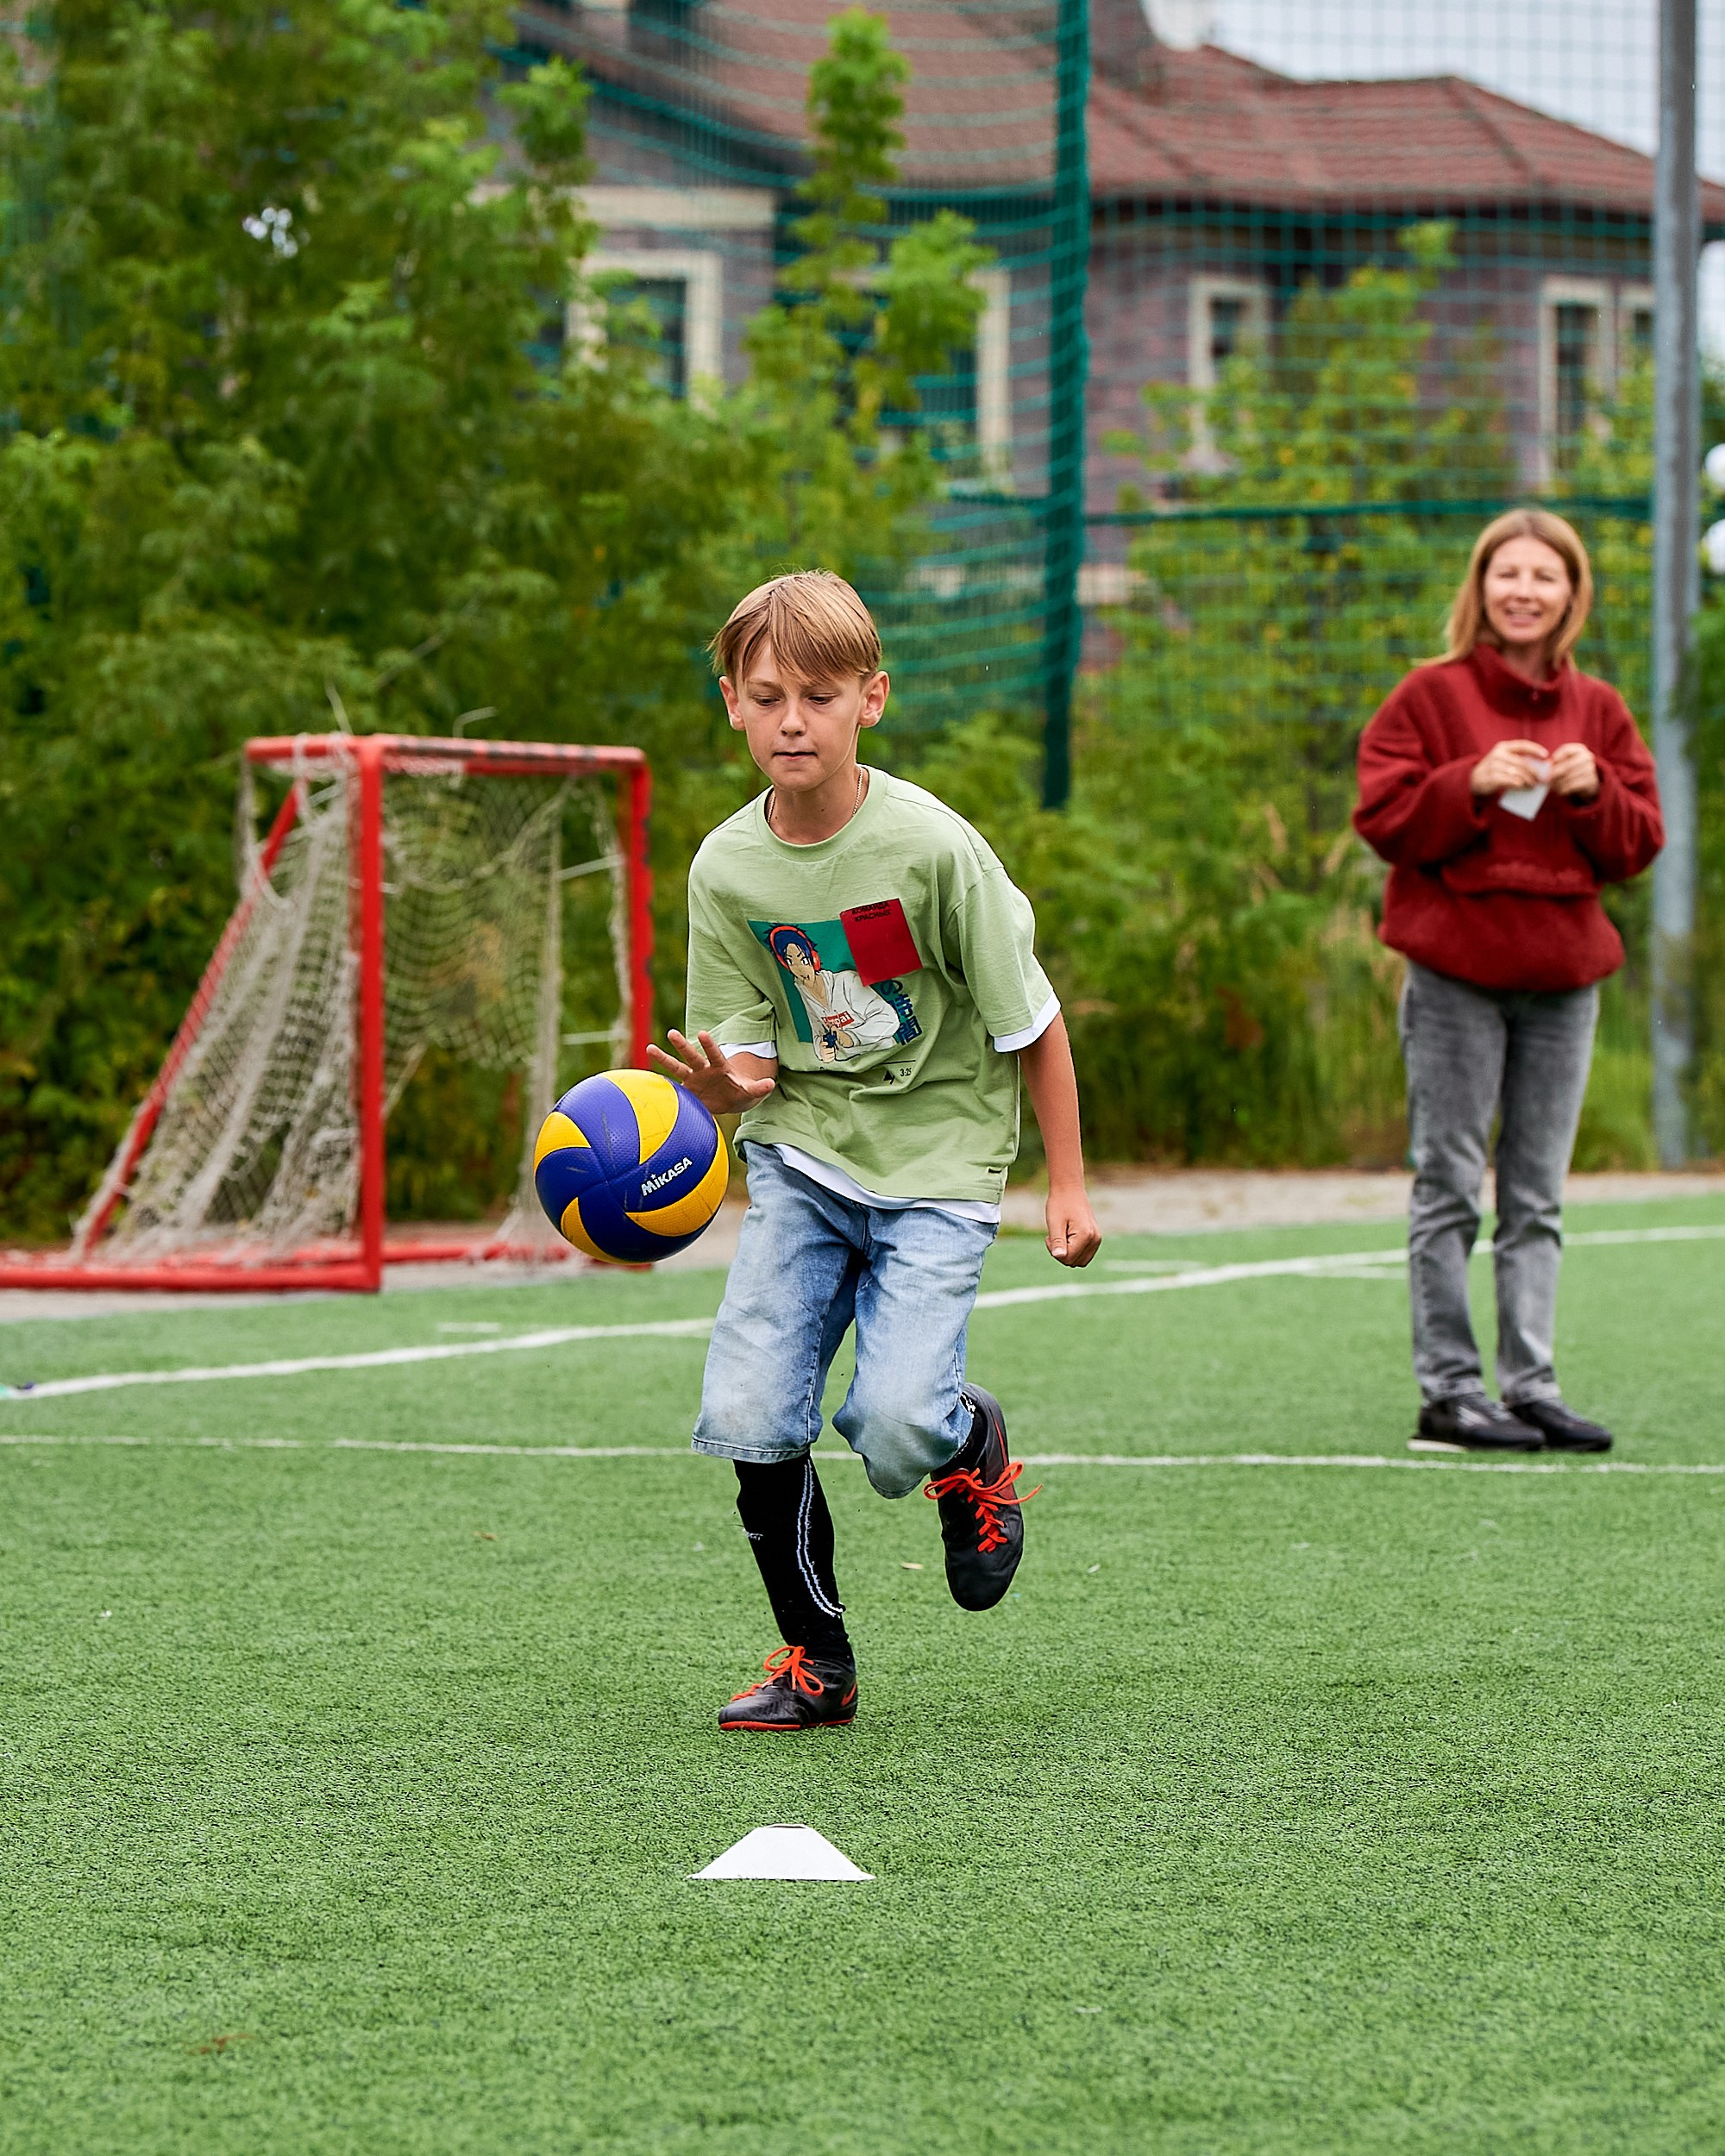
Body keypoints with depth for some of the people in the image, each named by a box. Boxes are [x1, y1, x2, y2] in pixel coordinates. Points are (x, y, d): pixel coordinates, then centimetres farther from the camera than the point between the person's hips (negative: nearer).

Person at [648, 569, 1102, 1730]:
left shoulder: (932, 846, -15)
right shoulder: (726, 870, -5)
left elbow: (1032, 1020, -5)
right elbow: (750, 1061, -2)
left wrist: (1068, 1185, -1)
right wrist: (723, 1081, -27)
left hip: (937, 1161, -3)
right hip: (802, 1156, 3)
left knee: (895, 1432, -20)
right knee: (746, 1419, -12)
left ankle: (972, 1440, 19)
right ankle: (817, 1660, 9)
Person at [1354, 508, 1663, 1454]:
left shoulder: (1598, 710, 12)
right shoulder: (1432, 696, 0)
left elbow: (1639, 844, 10)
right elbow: (1383, 819, -6)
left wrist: (1593, 790, -9)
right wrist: (1475, 783, -18)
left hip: (1562, 968, 4)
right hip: (1456, 967, -4)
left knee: (1537, 1196, 7)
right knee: (1450, 1186, -3)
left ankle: (1532, 1384, 10)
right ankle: (1448, 1387, 1)